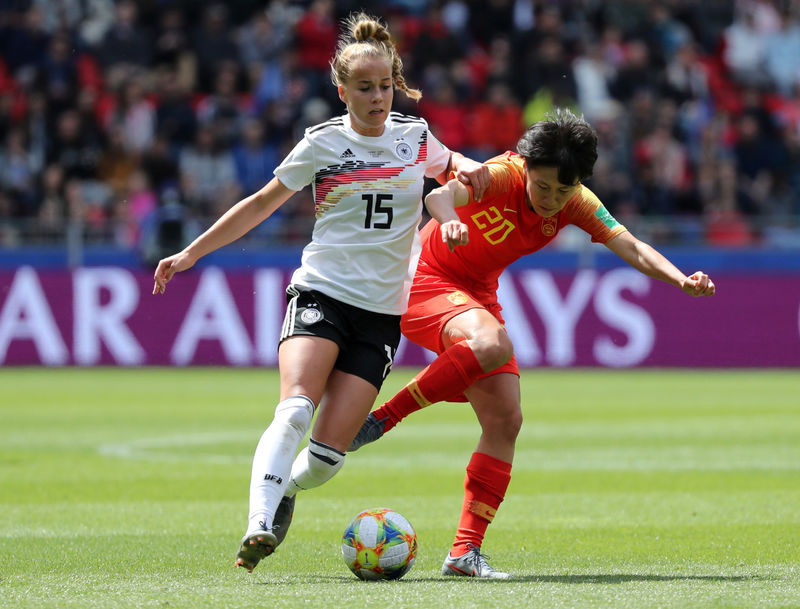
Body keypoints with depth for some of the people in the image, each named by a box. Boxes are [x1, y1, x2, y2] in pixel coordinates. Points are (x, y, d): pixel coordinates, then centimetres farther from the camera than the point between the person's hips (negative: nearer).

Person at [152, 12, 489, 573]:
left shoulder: (415, 137, 9)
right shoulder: (323, 142, 3)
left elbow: (449, 166, 32)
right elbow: (263, 202, 13)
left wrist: (470, 170, 7)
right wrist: (191, 253, 12)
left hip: (383, 311, 2)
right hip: (321, 293, -2)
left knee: (327, 454, -8)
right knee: (296, 410, -28)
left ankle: (287, 488, 24)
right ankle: (260, 525, -34)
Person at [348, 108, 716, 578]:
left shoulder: (576, 203, -7)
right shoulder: (503, 176, -25)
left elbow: (631, 247, -13)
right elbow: (441, 195, -43)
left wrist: (680, 279, -32)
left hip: (478, 293, 7)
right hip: (426, 279, -7)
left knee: (506, 420, -4)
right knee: (493, 345, -37)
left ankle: (465, 551, 0)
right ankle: (379, 420, -25)